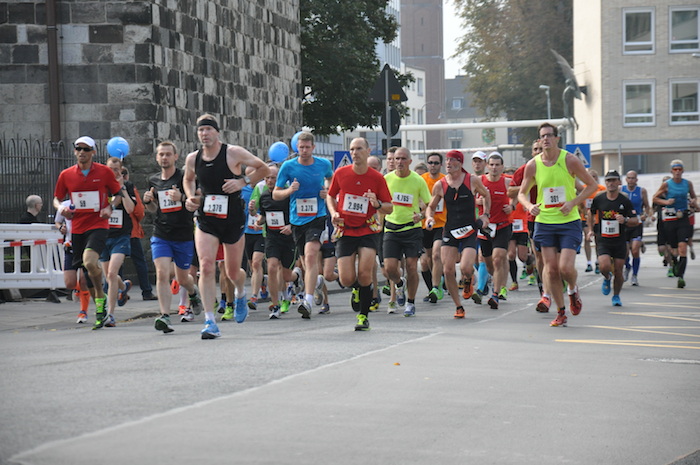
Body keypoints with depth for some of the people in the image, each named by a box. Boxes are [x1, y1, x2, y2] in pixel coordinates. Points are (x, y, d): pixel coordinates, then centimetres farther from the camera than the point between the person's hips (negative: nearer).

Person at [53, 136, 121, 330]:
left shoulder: (104, 172, 0)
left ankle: (100, 296, -7)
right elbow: (57, 198, 16)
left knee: (89, 261, -30)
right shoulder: (66, 175, 6)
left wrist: (110, 208, -8)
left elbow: (119, 193, 10)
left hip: (98, 225, -4)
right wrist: (61, 208, -6)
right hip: (77, 228, 4)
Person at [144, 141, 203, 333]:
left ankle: (195, 297, 46)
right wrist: (148, 201, -2)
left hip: (184, 236, -2)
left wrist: (182, 198, -25)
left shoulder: (185, 177, -6)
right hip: (160, 235, 3)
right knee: (162, 273, -17)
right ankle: (164, 316, -22)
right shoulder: (153, 180, 8)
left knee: (182, 278, 12)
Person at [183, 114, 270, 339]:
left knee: (233, 272, 11)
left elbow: (263, 169, -1)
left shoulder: (233, 153, -9)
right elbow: (188, 179, 24)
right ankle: (210, 322, -17)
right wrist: (190, 197, 4)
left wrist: (242, 182, -14)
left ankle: (240, 294, 50)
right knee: (206, 266, -18)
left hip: (233, 219, -2)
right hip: (206, 221, 2)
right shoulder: (192, 159, 2)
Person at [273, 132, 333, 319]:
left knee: (311, 255, -21)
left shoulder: (324, 164, 3)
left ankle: (308, 301, -27)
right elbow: (275, 194, 5)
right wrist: (289, 190, -15)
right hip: (297, 219, 2)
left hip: (318, 217, -2)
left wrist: (328, 191, 4)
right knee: (307, 259, 11)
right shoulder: (288, 166, 0)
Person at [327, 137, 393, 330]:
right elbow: (330, 196, 16)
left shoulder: (377, 178, -4)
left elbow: (389, 208, 1)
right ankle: (360, 287, 31)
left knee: (365, 275, -16)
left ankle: (363, 316, 1)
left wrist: (377, 204, -19)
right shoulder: (341, 174, -1)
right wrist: (333, 212, -2)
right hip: (345, 232, 1)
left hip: (368, 231, -1)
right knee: (347, 280, -7)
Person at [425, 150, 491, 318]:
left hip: (470, 230, -2)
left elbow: (486, 195, 16)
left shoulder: (473, 180, -2)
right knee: (448, 270, -7)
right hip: (450, 231, 2)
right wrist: (429, 217, -8)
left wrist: (485, 215, 6)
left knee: (465, 268, -19)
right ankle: (458, 307, 8)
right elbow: (431, 206, 13)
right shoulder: (440, 185, 1)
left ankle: (468, 280, 21)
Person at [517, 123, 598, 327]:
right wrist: (529, 206, -12)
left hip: (569, 222, -2)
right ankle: (561, 312, 14)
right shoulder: (533, 165, 0)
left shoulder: (570, 160, -7)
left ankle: (573, 291, 23)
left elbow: (592, 185, 1)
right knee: (551, 269, 1)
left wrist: (573, 203, -12)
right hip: (544, 223, 2)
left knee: (566, 267, -12)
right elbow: (522, 193, 10)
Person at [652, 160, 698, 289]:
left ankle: (681, 276, -17)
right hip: (670, 219, 0)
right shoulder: (666, 184, -1)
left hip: (684, 218, 0)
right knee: (674, 248, 7)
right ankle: (674, 263, 43)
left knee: (683, 247, -14)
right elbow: (655, 198, 5)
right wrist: (666, 202, -12)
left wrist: (694, 202, -1)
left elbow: (694, 196, 21)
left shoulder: (688, 184, 6)